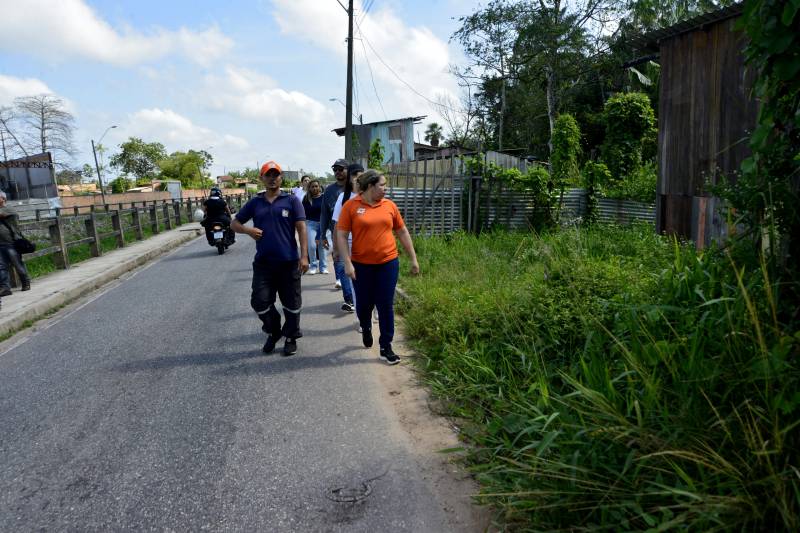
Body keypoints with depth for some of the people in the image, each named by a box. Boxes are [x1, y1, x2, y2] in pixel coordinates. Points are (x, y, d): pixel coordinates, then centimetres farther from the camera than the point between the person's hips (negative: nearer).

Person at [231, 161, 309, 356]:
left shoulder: (292, 200, 0)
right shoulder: (254, 203, 9)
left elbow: (301, 228, -5)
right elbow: (235, 223, 15)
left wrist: (304, 256, -13)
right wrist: (248, 230, -7)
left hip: (289, 262, -2)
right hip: (263, 263, 3)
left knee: (291, 303, 7)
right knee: (260, 301, 2)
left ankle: (291, 338, 25)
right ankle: (273, 332, 28)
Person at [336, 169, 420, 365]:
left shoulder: (389, 205, 3)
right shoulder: (351, 206, -5)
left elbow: (403, 232, 10)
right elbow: (341, 236, -7)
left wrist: (413, 259, 10)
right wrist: (347, 263, -13)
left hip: (388, 263, 1)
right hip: (361, 265, -1)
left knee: (386, 306, 3)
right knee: (364, 303, 13)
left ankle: (386, 348, 14)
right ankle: (366, 329, 45)